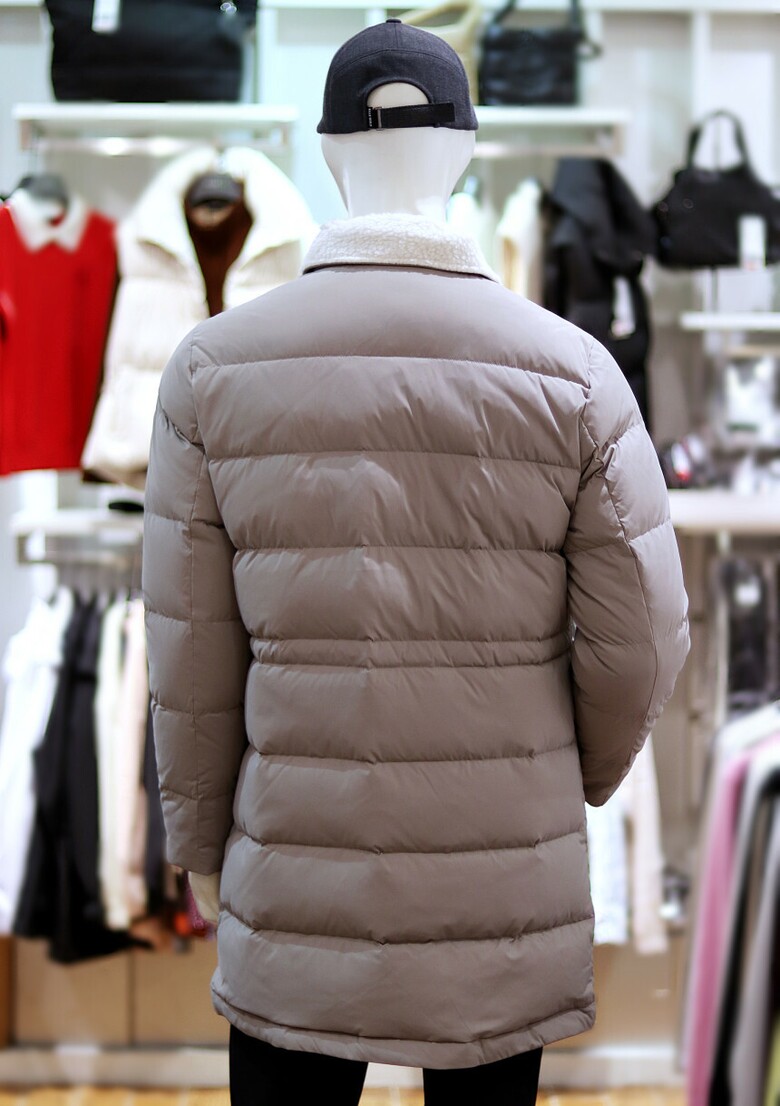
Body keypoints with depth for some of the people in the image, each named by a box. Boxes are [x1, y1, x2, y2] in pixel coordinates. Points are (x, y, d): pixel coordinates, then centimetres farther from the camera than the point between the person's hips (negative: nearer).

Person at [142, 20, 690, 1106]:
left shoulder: (214, 366, -7)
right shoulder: (572, 371, -8)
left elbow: (194, 649, -4)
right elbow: (641, 642, -4)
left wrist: (200, 836, 11)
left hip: (298, 870, 0)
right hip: (505, 878, 0)